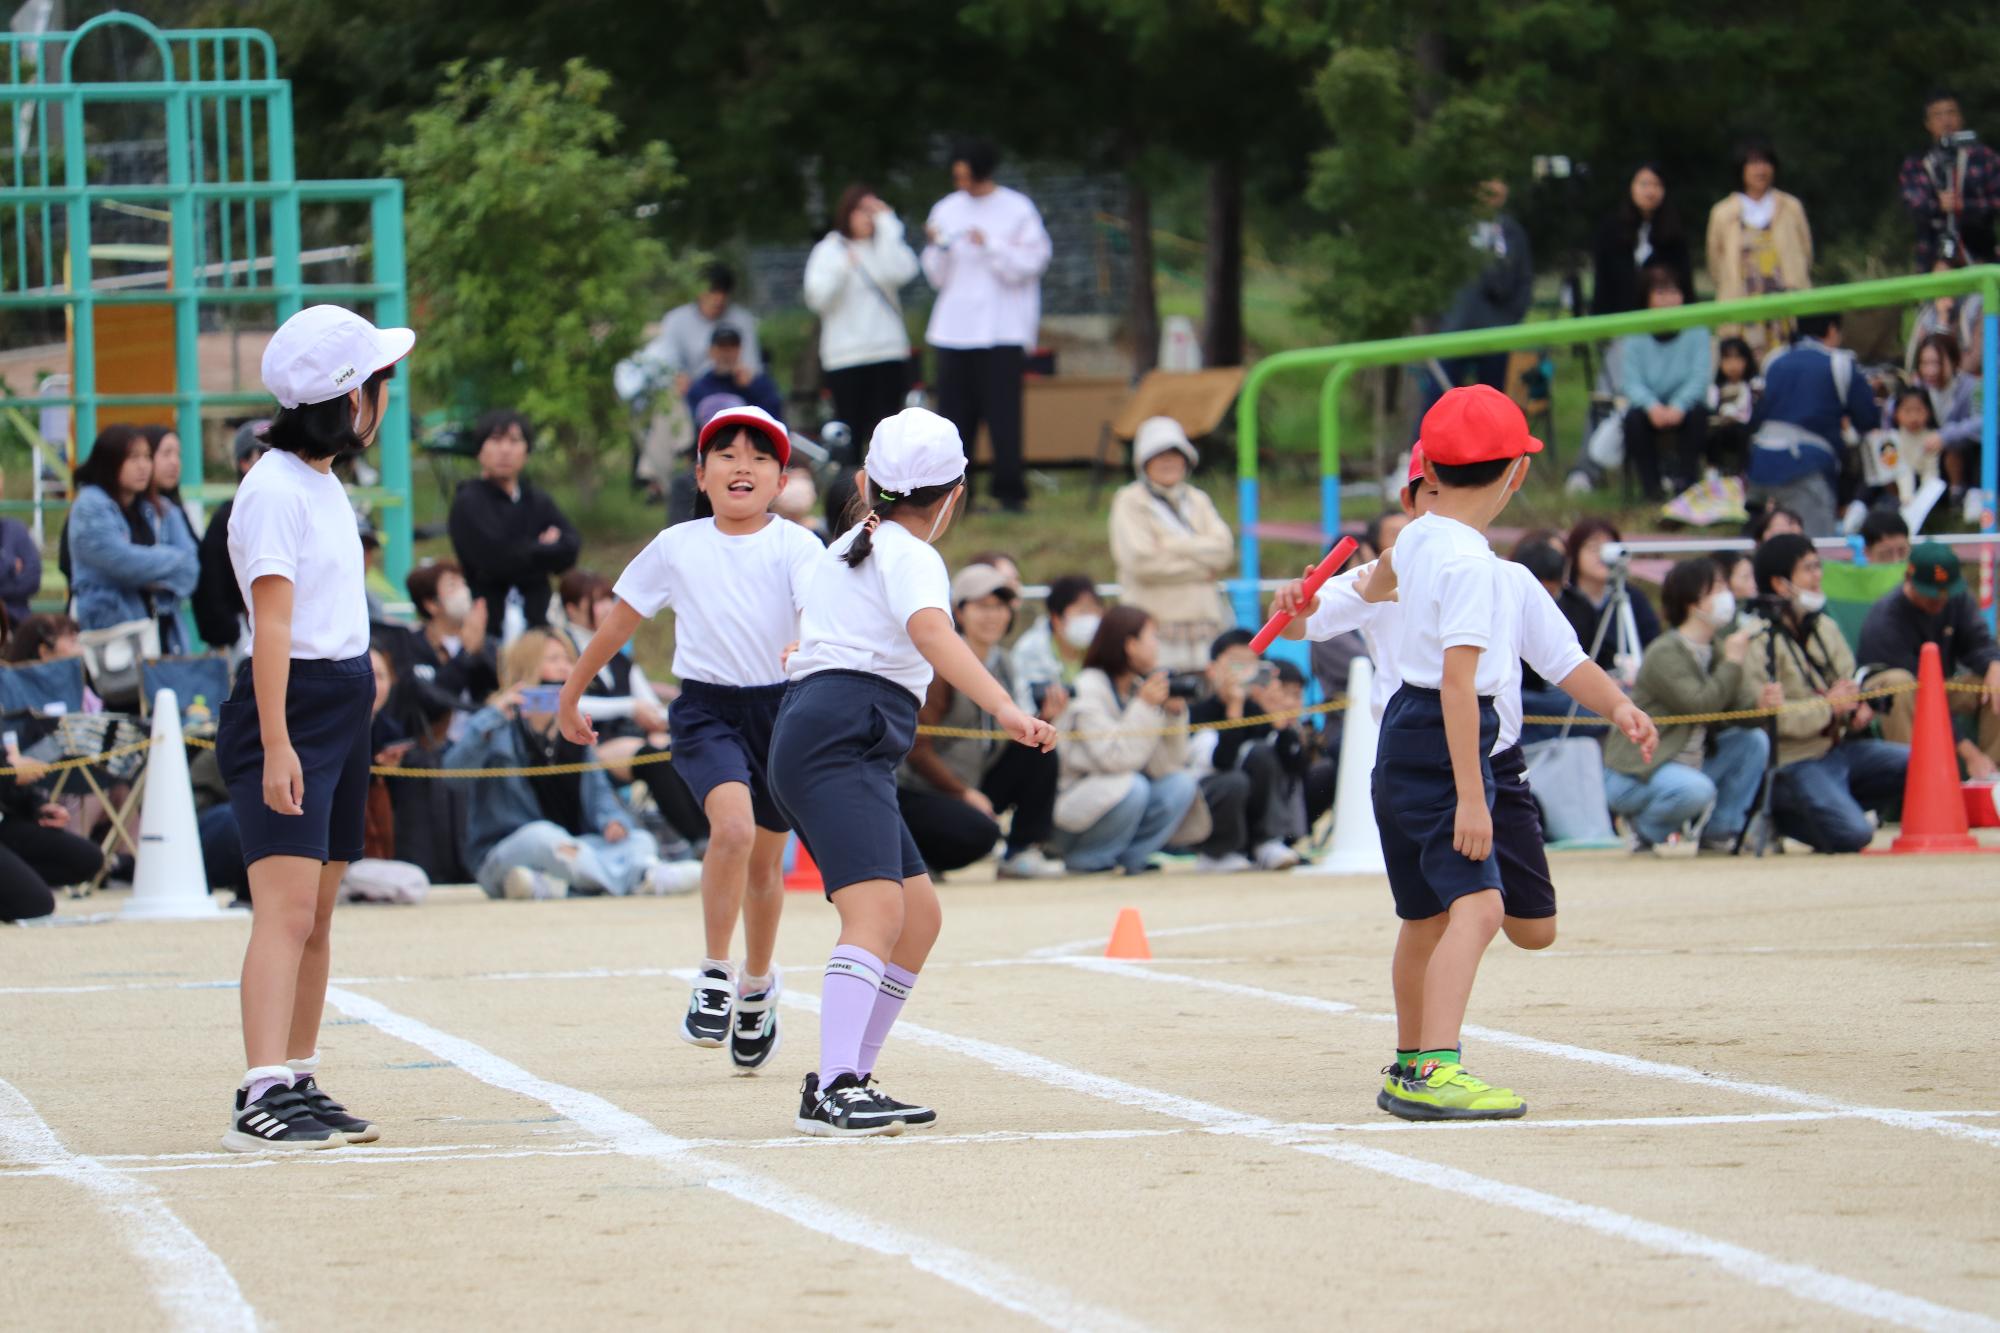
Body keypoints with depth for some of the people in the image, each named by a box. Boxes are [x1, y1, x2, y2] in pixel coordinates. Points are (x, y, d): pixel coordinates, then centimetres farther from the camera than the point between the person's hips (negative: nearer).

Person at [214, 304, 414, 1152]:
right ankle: (261, 1100, -24)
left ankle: (301, 1088, 18)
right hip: (291, 710, -10)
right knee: (287, 908, -18)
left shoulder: (324, 485, 16)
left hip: (343, 712, 10)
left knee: (317, 916, 12)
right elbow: (273, 622, -21)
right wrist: (275, 743, -26)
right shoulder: (275, 489, -14)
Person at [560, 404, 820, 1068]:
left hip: (781, 708, 1)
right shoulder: (677, 547, 1)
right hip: (707, 708, -1)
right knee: (733, 825, -27)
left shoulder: (796, 546, -4)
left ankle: (757, 985, 40)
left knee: (765, 859, 14)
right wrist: (571, 695, 19)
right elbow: (618, 621, 12)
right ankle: (714, 975, -13)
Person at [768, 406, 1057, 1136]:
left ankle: (848, 1081, 12)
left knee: (920, 916, 14)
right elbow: (930, 631, -25)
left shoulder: (848, 546, 26)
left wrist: (869, 502, 69)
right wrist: (1004, 709, -39)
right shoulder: (910, 556, -3)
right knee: (877, 910, -25)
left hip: (811, 740, 10)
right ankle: (832, 1093, -41)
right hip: (841, 740, -10)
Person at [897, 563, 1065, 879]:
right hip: (914, 793, -8)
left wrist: (1043, 718, -9)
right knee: (981, 833, -33)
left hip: (970, 788, 8)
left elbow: (1006, 738, 8)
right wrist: (965, 794, -18)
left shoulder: (999, 664, 7)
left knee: (1039, 753, -9)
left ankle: (1022, 854, -4)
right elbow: (917, 750, -18)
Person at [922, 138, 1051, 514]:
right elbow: (939, 276, 13)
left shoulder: (1018, 210, 0)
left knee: (1003, 410, -8)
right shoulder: (947, 210, 12)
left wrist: (990, 246, -17)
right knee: (955, 413, 2)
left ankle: (1010, 490, -2)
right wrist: (936, 246, -6)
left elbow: (1029, 265, -6)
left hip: (1002, 328, -4)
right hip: (954, 327, 4)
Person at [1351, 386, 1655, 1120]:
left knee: (1426, 915, 22)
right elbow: (1458, 680, -24)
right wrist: (1470, 796, -27)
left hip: (1404, 730, 10)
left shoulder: (1417, 538, 9)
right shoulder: (1471, 563, -19)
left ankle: (1409, 1069, 35)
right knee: (1476, 905, -23)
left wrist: (1375, 586, 59)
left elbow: (1388, 571, 35)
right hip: (1442, 742, -10)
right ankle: (1435, 1071, -38)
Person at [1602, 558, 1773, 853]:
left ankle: (1720, 833, 3)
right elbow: (1700, 706, -27)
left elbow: (1741, 705, 5)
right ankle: (1646, 831, -5)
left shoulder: (1716, 650, 10)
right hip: (1634, 773, -9)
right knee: (1697, 790, -35)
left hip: (1688, 766, 9)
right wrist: (1732, 661, -20)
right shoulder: (1665, 653, -17)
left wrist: (1762, 705, -18)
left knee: (1754, 742, -1)